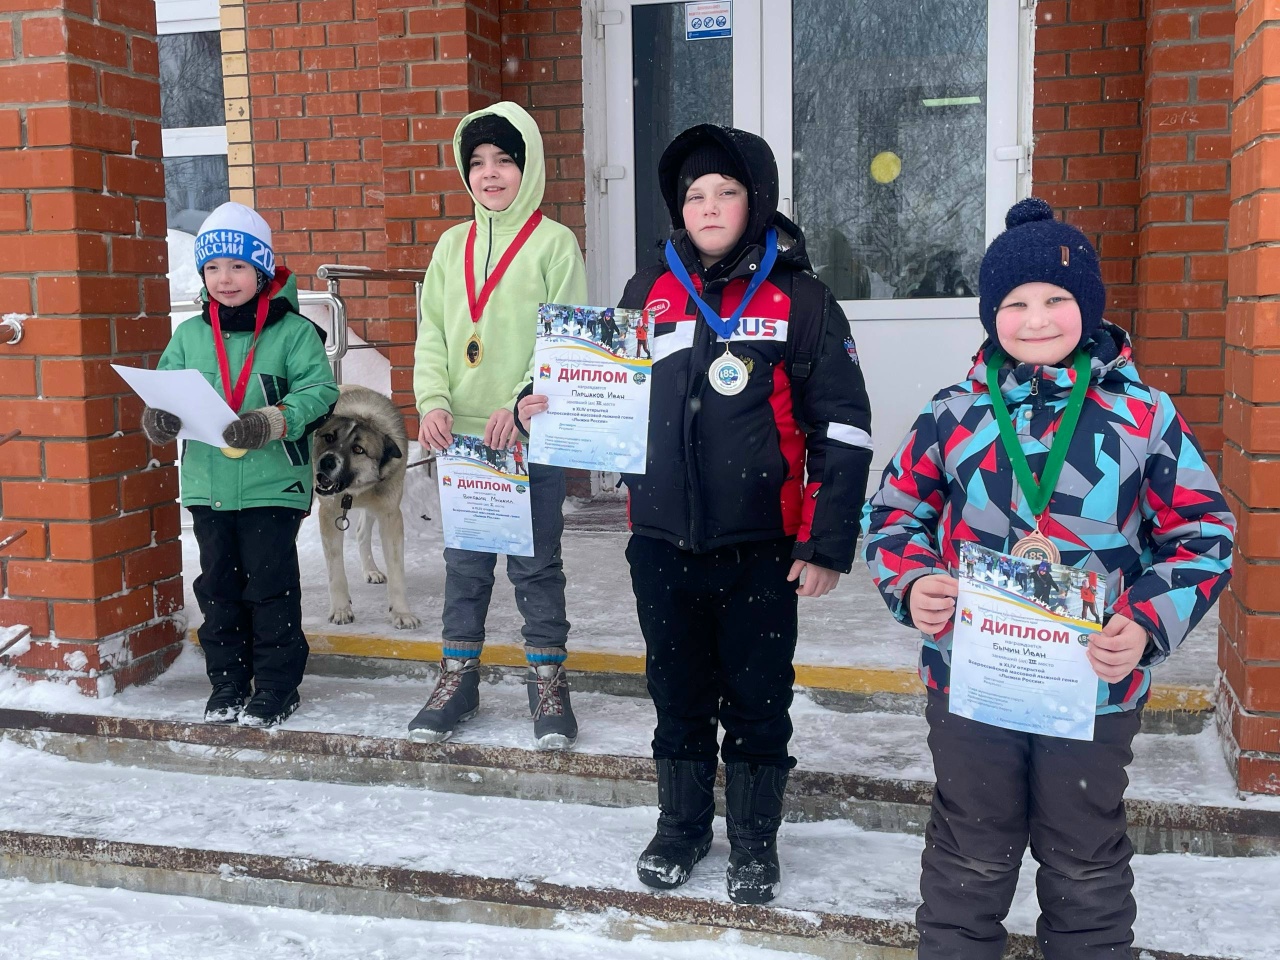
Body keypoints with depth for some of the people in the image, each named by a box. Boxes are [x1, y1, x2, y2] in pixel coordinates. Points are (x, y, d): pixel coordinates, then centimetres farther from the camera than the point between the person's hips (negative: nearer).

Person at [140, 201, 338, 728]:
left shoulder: (292, 331, -6)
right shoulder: (189, 335, 8)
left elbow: (319, 389, -13)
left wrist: (273, 420, -28)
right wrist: (158, 416, -14)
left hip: (273, 485, -5)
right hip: (207, 485, 5)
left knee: (271, 585, 2)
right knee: (218, 585, 13)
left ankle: (277, 685, 15)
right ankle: (227, 682, 27)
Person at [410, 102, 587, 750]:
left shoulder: (554, 242, -2)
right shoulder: (453, 245, 12)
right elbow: (432, 333, 10)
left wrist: (521, 405, -19)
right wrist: (433, 401, -6)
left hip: (531, 435, -4)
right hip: (461, 434, 4)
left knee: (536, 563, 4)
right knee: (465, 561, 12)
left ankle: (548, 680, 18)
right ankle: (458, 677, 25)